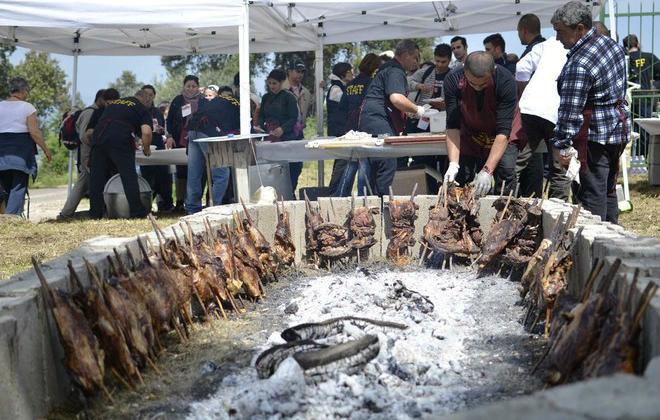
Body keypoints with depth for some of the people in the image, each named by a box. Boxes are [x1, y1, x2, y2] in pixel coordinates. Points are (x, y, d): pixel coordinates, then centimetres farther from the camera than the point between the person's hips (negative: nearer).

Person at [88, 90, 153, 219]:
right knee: (129, 175, 0)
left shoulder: (112, 103, 30)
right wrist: (146, 149, 15)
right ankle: (137, 211, 0)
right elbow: (146, 132, -3)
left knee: (96, 176, 9)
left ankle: (95, 212, 11)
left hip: (98, 136, 5)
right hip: (121, 140, -5)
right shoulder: (142, 109, 13)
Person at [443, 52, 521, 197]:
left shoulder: (505, 80, -31)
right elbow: (453, 127, -25)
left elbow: (503, 131, -33)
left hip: (501, 138, -2)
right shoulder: (453, 80, -26)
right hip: (469, 135, 2)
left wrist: (487, 170, -40)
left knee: (506, 172, -20)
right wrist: (453, 164, -37)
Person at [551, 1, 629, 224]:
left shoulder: (578, 65, -24)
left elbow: (570, 111, -24)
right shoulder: (612, 44, 6)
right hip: (619, 129, 10)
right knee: (608, 189, 18)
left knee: (592, 193, -3)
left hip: (595, 134, -10)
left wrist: (560, 145, -18)